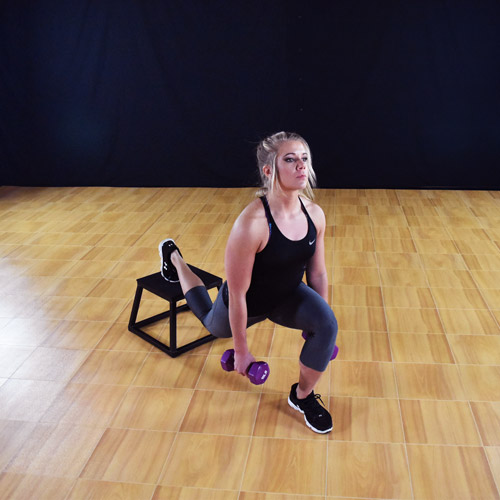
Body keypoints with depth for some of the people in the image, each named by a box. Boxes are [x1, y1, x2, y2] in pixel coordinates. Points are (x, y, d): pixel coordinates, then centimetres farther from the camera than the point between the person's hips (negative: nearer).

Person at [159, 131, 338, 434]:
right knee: (215, 325, 28)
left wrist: (320, 325, 4)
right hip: (249, 302, -3)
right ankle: (175, 259, 50)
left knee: (328, 324, -24)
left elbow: (318, 274, -4)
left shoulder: (315, 214, -19)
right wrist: (241, 350, -17)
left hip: (288, 295, 4)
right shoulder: (252, 223, -37)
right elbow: (237, 294, -28)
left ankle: (303, 396, 3)